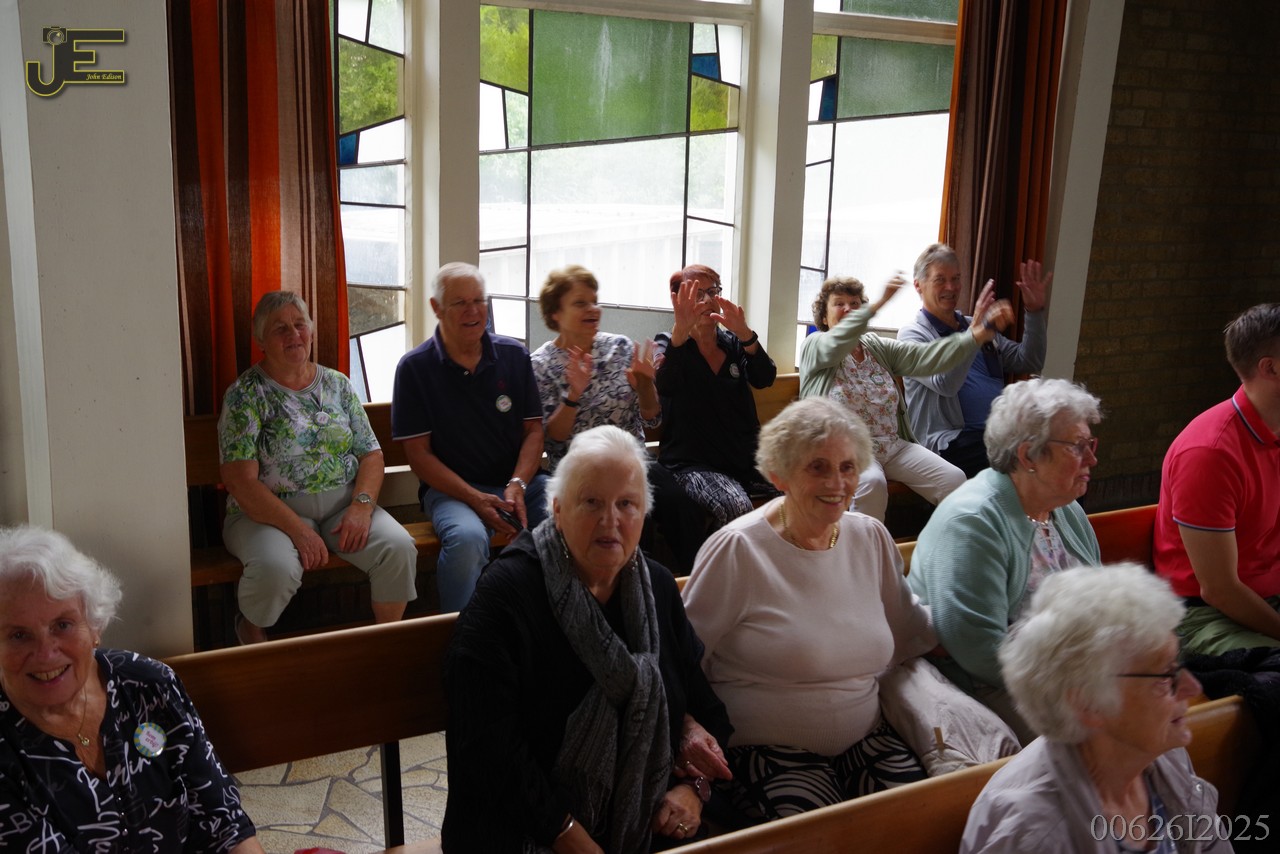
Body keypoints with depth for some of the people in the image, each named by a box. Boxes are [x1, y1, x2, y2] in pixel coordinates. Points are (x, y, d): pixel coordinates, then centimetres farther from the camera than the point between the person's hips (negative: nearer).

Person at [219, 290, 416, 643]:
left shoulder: (337, 385, 11)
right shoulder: (244, 394, -4)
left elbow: (371, 454, 9)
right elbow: (240, 480, -12)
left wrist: (362, 505, -11)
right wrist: (297, 529, -20)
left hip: (343, 506, 4)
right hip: (270, 510, -3)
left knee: (399, 548, -23)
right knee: (276, 568, -34)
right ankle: (251, 630, 2)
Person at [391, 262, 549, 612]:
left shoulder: (514, 356, 8)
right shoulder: (415, 368, -1)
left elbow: (534, 430, 7)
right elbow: (418, 453, -4)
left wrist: (517, 484, -12)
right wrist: (475, 499, -16)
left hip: (519, 481, 3)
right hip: (452, 488, -3)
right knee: (467, 538, -37)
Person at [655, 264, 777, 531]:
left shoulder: (733, 342, 13)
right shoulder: (669, 344, 3)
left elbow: (764, 379, -7)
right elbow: (664, 386, -20)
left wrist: (745, 334, -26)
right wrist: (680, 331, -35)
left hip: (746, 459, 5)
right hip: (692, 464, -5)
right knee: (735, 507, -33)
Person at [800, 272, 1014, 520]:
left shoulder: (879, 348, 15)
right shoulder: (814, 346, 2)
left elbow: (927, 357, 0)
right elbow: (838, 342, -22)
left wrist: (982, 332, -13)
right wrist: (880, 302, -35)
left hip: (893, 446, 5)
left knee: (954, 479, -14)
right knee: (872, 483, -36)